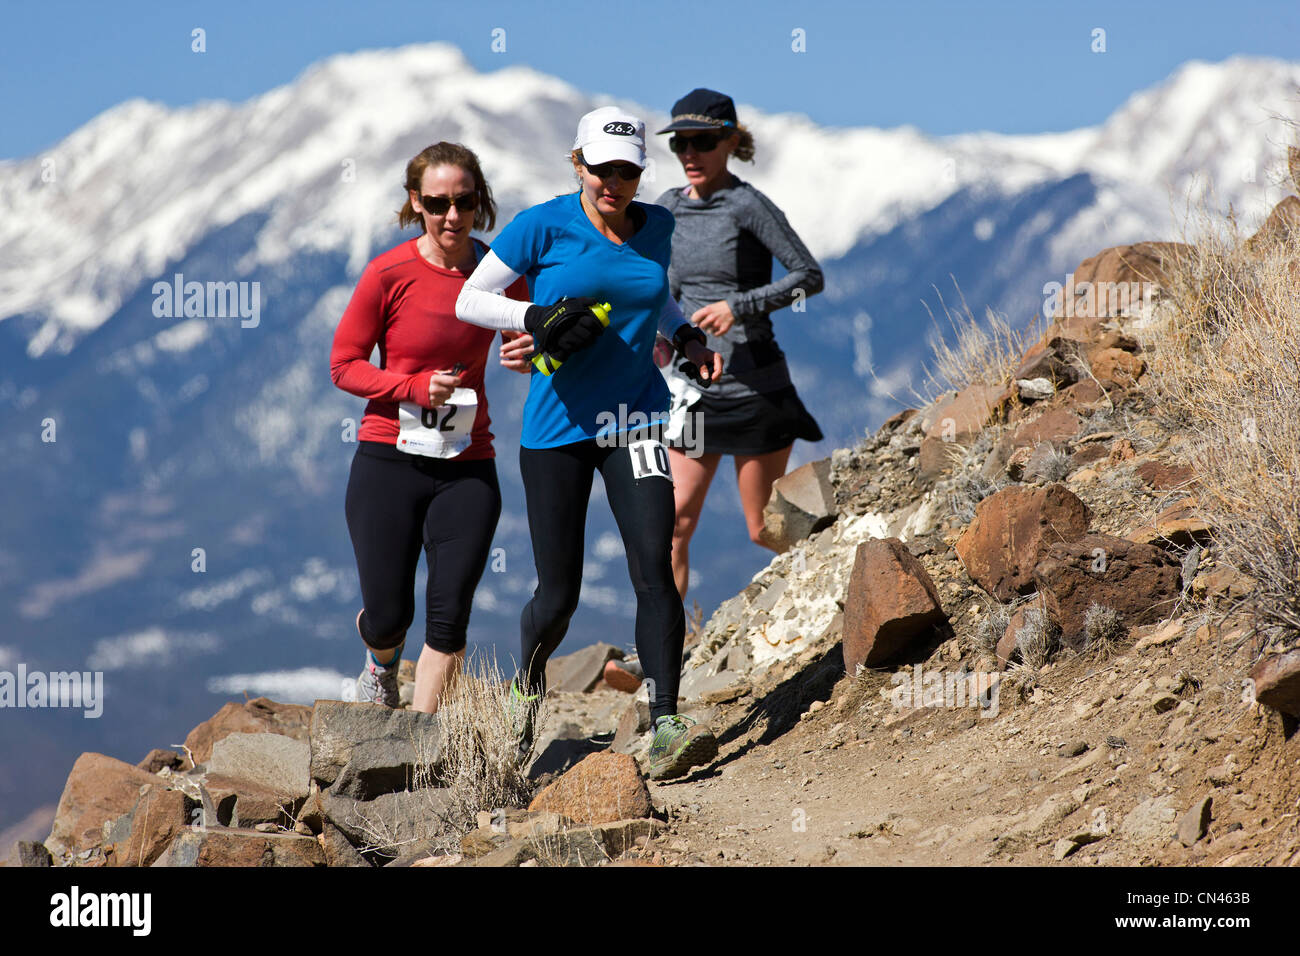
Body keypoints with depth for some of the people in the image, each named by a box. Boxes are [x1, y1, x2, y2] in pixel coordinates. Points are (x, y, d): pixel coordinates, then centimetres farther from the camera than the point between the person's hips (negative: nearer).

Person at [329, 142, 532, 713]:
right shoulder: (389, 274, -9)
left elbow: (522, 342, 18)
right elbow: (343, 366, -3)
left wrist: (526, 355, -7)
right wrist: (414, 387, -18)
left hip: (467, 468, 2)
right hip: (389, 462, -2)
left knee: (449, 618, -7)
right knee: (387, 618, 1)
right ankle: (383, 663, 39)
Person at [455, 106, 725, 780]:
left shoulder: (655, 227, 7)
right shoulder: (544, 226, -6)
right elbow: (470, 300, -2)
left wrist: (688, 338, 8)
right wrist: (536, 317, -17)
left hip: (634, 420, 3)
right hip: (556, 430, -2)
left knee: (654, 568, -16)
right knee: (559, 597, 2)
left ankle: (666, 730, -21)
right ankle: (525, 687, 35)